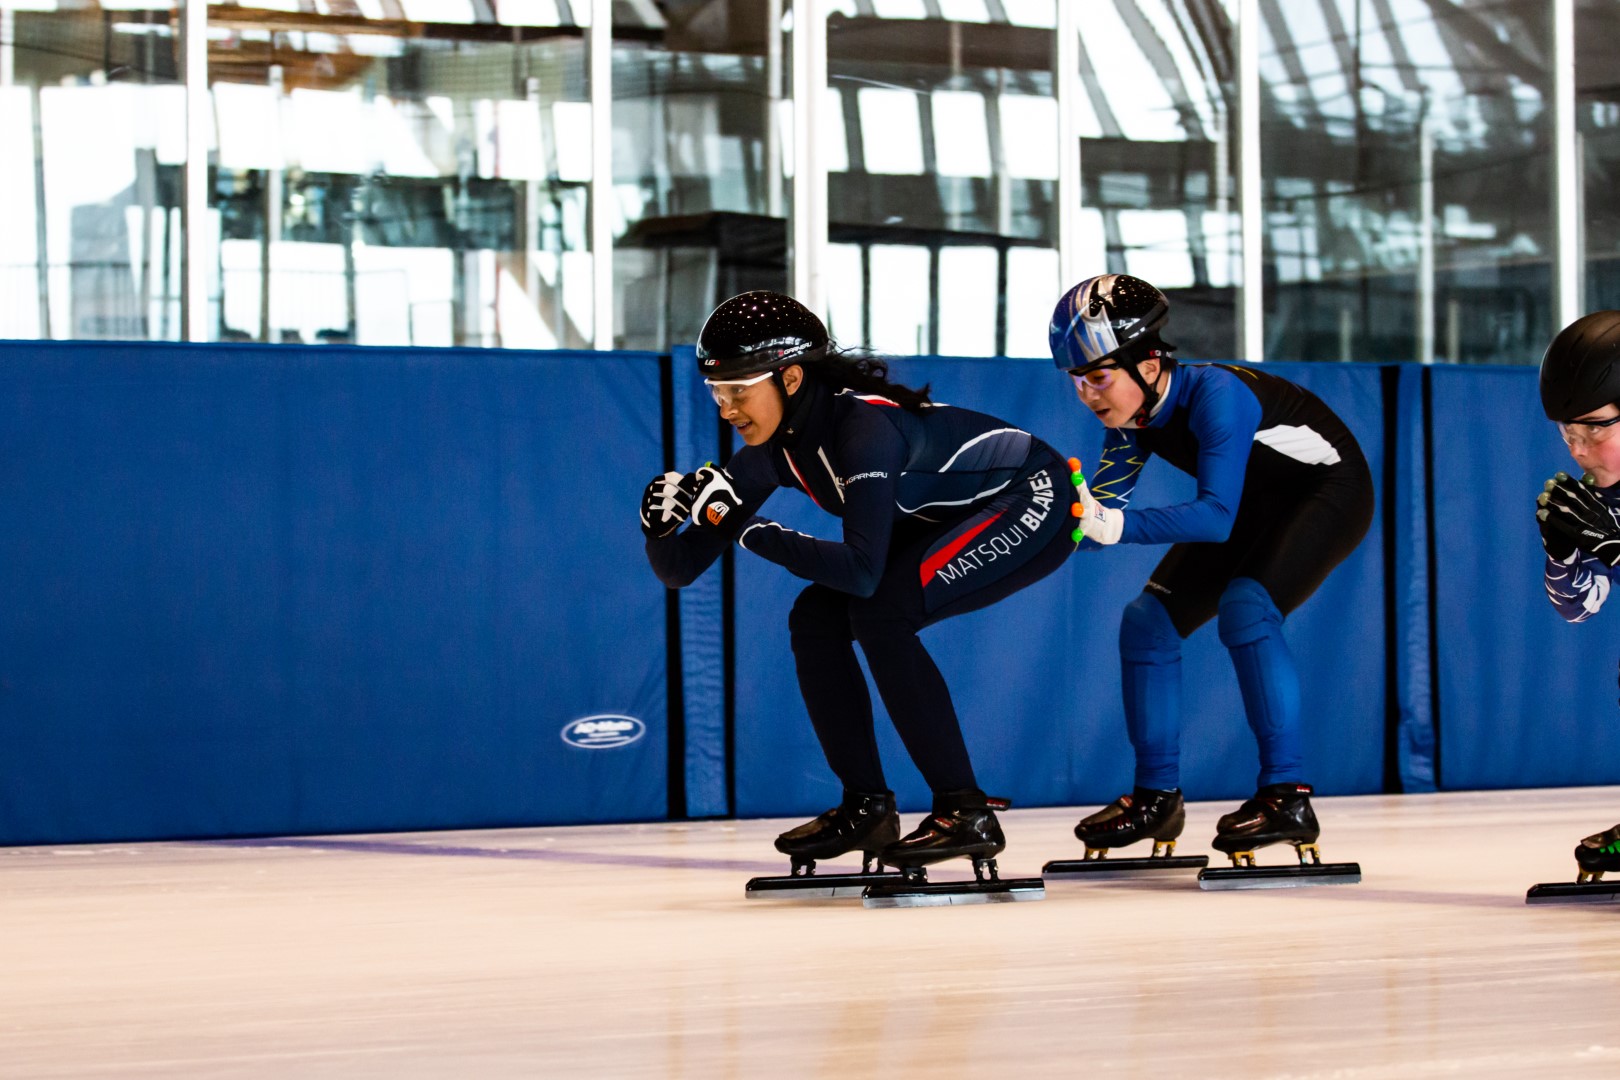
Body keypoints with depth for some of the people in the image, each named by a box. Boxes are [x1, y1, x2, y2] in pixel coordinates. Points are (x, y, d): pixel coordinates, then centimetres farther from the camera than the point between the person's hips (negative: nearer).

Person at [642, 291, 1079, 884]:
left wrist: (751, 530, -36)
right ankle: (867, 809, 6)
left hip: (1033, 502, -9)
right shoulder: (773, 446, -7)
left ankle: (967, 811, -20)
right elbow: (681, 568, -7)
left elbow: (863, 569, -39)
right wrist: (662, 521, -28)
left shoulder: (862, 423, -32)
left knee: (879, 613, -26)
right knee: (816, 618, -4)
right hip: (948, 521, 9)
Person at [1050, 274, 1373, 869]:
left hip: (1330, 490, -8)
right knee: (1148, 619, -1)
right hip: (1256, 505, 8)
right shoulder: (1131, 417, -12)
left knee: (1245, 606, -31)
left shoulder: (1215, 395, -35)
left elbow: (1217, 516, -41)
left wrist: (1117, 525, -49)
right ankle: (1157, 798, 10)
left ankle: (1288, 796, -28)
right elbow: (1102, 514, -13)